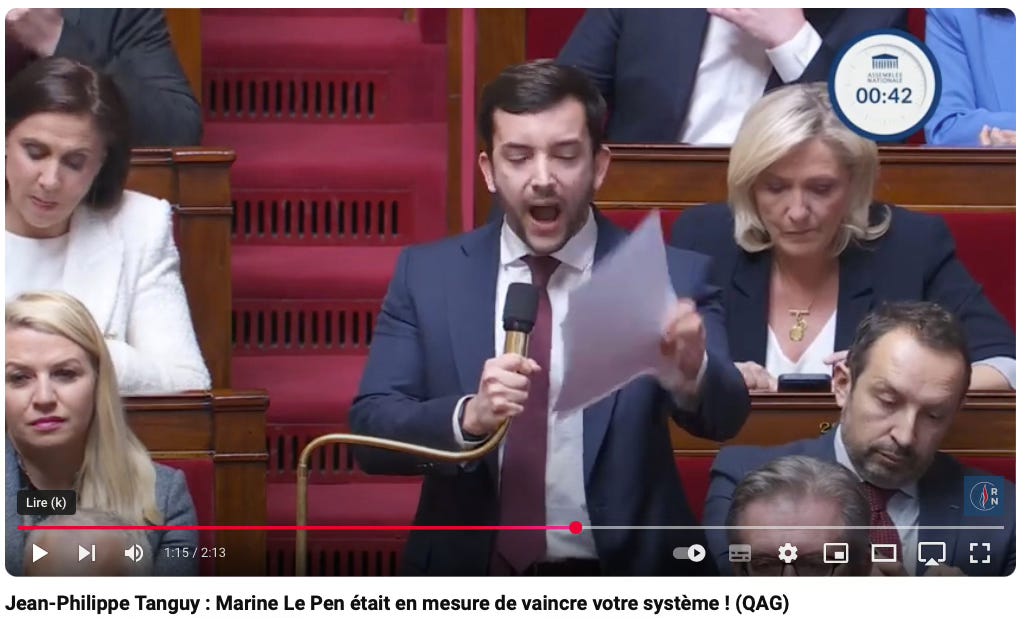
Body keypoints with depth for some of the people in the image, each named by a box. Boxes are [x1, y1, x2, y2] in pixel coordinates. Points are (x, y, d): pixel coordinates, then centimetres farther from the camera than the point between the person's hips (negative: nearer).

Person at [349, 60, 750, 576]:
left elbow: (725, 418, -10)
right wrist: (468, 417, -20)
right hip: (470, 583, 1)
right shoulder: (426, 275, 5)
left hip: (622, 588, -1)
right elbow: (369, 432, -1)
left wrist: (691, 374, -31)